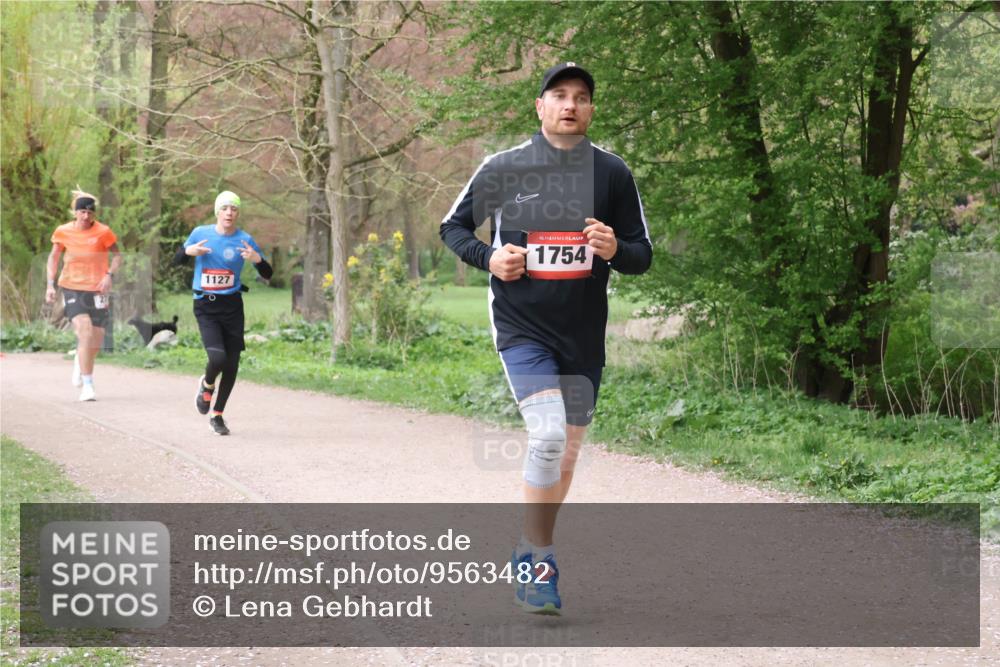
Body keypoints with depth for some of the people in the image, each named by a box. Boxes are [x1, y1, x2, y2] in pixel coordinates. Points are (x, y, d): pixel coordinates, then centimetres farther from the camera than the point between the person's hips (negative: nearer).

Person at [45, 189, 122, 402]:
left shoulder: (103, 232, -6)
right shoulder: (63, 232, -1)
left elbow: (117, 255, 4)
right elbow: (53, 257, 11)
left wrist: (109, 275, -14)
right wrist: (50, 284, 3)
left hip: (97, 289, 1)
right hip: (72, 288, -1)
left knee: (96, 341, 5)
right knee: (85, 332, -20)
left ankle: (80, 361, 43)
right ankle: (87, 386, -14)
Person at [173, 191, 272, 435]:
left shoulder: (245, 240, -2)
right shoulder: (200, 233, -1)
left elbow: (267, 275, 1)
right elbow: (177, 260, 12)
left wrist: (257, 260, -20)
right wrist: (188, 251, -10)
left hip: (232, 305, 2)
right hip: (205, 307, -1)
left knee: (232, 364, 3)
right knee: (217, 357, -20)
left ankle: (217, 415, 21)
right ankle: (206, 385, 16)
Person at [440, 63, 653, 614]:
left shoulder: (612, 173, 5)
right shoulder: (503, 169, 1)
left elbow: (642, 255, 8)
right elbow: (453, 227, 12)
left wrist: (616, 250, -15)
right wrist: (487, 257, -7)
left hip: (584, 335, 4)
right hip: (521, 326, -3)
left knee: (566, 453, 10)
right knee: (548, 434, -22)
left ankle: (531, 557, 28)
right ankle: (539, 561, -8)